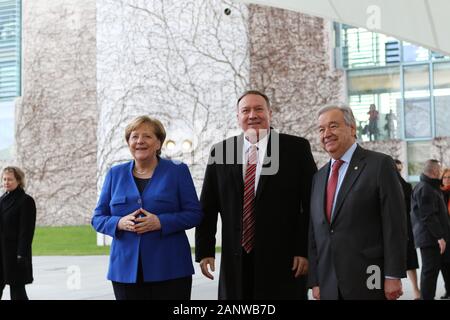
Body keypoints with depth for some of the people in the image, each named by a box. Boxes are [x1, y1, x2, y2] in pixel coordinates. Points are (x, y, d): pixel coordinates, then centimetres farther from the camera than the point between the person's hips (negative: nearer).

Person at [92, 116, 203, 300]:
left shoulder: (177, 172, 4)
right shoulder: (115, 174, 11)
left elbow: (194, 214, 0)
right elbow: (98, 218, 10)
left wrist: (160, 222, -16)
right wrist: (119, 223, -11)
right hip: (126, 270, 2)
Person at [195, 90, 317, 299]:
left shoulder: (297, 148, 0)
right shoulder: (220, 152, 8)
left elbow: (311, 205, -2)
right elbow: (208, 207, 10)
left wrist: (306, 250, -7)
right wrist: (204, 251, 4)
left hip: (282, 261, -2)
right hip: (235, 262, 2)